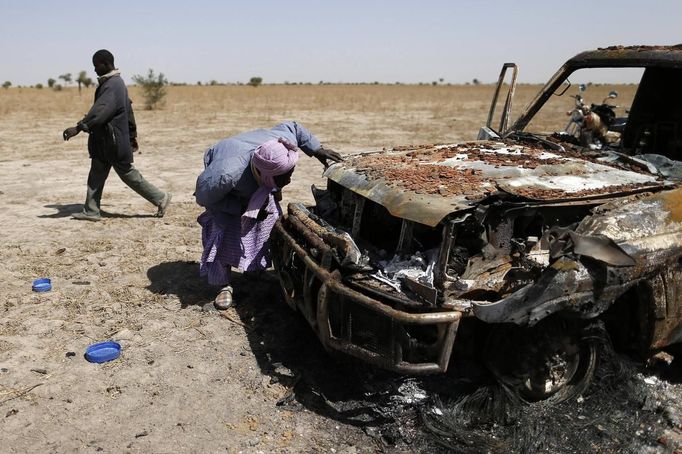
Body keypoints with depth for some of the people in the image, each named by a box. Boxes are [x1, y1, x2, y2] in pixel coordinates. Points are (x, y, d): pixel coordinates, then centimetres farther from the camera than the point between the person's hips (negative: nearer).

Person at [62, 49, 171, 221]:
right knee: (96, 175, 10)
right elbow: (128, 108, 20)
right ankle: (91, 211, 15)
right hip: (104, 141, 10)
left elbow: (100, 110, -30)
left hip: (115, 141, -10)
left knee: (128, 174, 0)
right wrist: (132, 133, 24)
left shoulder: (113, 85, -18)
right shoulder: (115, 82, 14)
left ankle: (160, 198, 10)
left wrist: (79, 127, -35)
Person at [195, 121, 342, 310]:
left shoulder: (286, 143, -36)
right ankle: (224, 286, 1)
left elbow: (291, 126, -12)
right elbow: (204, 197, -29)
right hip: (225, 192, -5)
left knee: (274, 224, 4)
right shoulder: (225, 174, -48)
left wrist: (317, 149, -16)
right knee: (224, 234, -16)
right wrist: (244, 208, -34)